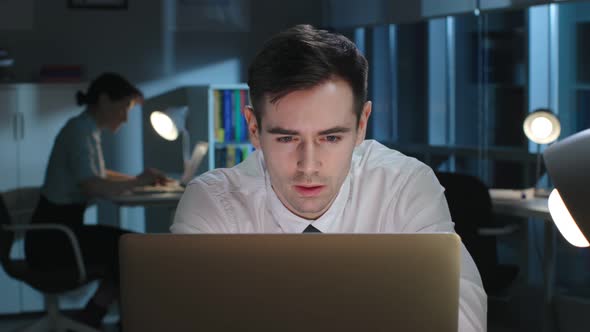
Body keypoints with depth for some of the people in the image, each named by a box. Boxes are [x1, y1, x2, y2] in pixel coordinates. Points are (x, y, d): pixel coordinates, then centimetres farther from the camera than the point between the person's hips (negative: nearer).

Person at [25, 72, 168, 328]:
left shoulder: (88, 130, 12)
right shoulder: (79, 130, -17)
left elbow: (97, 173, 31)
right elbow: (93, 186, -31)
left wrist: (140, 179, 17)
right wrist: (136, 182, -14)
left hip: (61, 230, 10)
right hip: (51, 238, -10)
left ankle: (88, 319, 5)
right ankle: (89, 319, 3)